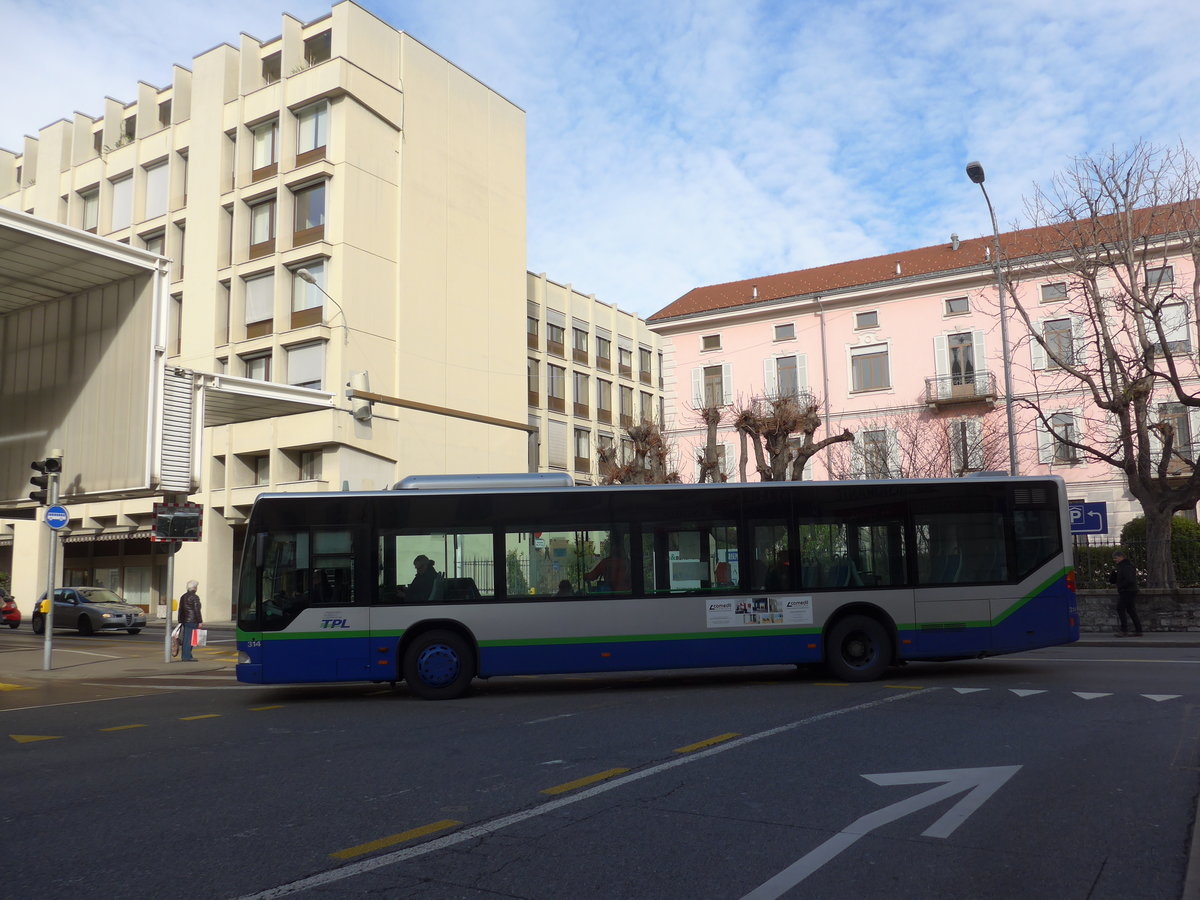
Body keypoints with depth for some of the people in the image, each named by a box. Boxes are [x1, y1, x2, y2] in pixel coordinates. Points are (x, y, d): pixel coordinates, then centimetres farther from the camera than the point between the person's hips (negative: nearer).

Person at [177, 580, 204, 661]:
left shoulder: (183, 597, 14)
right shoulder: (194, 597, -11)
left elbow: (180, 610, 17)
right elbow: (197, 611, -15)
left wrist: (180, 621, 23)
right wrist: (200, 622, -12)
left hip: (184, 621, 8)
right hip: (192, 621, -8)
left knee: (185, 639, 13)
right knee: (190, 639, -6)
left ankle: (184, 655, 18)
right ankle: (187, 656, -6)